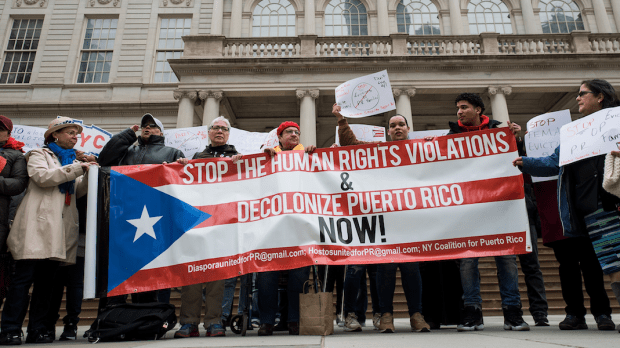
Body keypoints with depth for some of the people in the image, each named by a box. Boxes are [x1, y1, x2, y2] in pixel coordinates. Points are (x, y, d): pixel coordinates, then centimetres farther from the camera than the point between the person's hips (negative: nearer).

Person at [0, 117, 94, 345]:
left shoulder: (73, 162, 25)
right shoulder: (39, 155, 9)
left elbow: (79, 192, 14)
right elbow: (42, 176, -12)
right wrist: (75, 169, -12)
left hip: (60, 228, 5)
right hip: (38, 225, -5)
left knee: (46, 279, 5)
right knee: (24, 277, -8)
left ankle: (37, 330, 9)